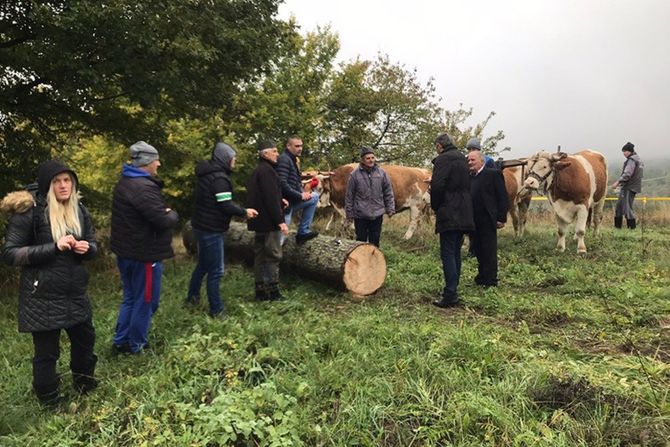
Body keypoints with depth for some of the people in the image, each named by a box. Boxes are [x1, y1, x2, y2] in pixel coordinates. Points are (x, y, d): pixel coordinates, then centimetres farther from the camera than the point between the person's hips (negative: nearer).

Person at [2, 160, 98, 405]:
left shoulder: (79, 210, 4)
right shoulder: (30, 211, -13)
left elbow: (93, 244, 14)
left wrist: (86, 248, -11)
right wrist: (53, 248, -24)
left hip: (75, 293, 6)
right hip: (42, 296, -5)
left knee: (85, 339, 20)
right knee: (46, 351, 8)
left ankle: (84, 382, 46)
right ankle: (49, 402, 30)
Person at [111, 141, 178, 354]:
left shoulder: (125, 183, 10)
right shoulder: (144, 188, -24)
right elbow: (163, 221, -27)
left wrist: (165, 214, 2)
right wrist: (172, 214, -6)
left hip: (126, 251, 10)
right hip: (144, 254, -10)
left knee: (130, 298, 21)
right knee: (145, 301, 6)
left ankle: (121, 341, 29)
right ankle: (136, 345, 18)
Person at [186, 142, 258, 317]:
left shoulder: (207, 174, 11)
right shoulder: (219, 178, -20)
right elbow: (226, 206, -24)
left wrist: (241, 211, 10)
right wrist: (245, 212, -8)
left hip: (202, 227, 10)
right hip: (211, 230, -10)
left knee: (203, 264, 24)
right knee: (216, 270, -1)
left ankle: (192, 296, 37)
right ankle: (216, 309, 8)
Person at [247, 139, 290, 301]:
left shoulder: (257, 171, 16)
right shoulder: (267, 170, -15)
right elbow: (270, 198, -22)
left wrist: (280, 201, 18)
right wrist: (280, 220, -21)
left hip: (259, 221, 10)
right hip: (269, 221, -10)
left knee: (260, 256, 11)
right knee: (273, 256, -3)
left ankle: (260, 291, 16)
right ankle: (273, 292, 1)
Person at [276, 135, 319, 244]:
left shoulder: (293, 159, 14)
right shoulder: (284, 159, -16)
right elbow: (282, 184, -26)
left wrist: (303, 193, 3)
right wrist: (300, 195, -19)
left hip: (293, 200, 9)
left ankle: (303, 231, 8)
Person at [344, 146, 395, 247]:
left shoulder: (381, 173, 1)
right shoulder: (355, 174, -6)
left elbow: (388, 193, 7)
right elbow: (349, 196, -1)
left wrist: (390, 208, 4)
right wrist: (349, 213, 1)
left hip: (377, 214, 2)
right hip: (360, 215, -2)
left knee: (375, 241, 12)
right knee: (361, 240, 7)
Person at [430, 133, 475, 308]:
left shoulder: (442, 159, -10)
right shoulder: (461, 159, 17)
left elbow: (437, 186, -19)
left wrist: (435, 207, -3)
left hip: (449, 214, -9)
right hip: (463, 214, 9)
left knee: (448, 253, -7)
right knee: (455, 252, 14)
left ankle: (450, 295, -9)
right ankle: (453, 291, 22)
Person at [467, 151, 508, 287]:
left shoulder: (493, 174, -3)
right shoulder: (469, 178, 13)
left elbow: (502, 197, -7)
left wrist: (501, 218, -12)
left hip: (488, 220, -6)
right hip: (473, 221, 6)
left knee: (489, 251, 1)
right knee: (478, 249, 13)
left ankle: (491, 280, 10)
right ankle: (482, 276, 27)